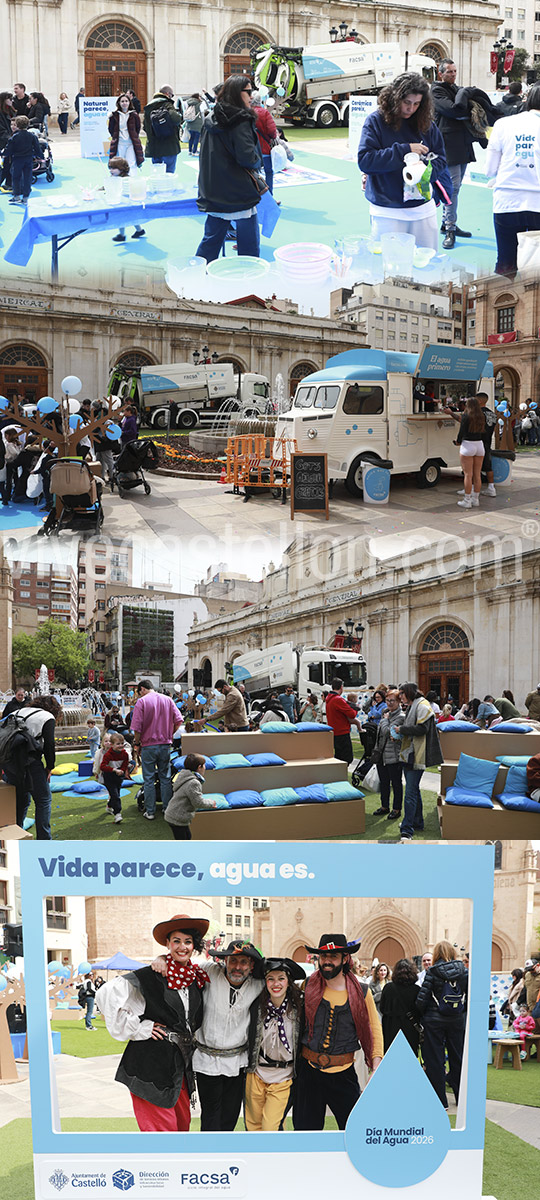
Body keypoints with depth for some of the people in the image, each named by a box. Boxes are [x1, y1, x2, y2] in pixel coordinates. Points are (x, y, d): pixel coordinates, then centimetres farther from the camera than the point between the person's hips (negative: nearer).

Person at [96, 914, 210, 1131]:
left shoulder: (198, 977, 9)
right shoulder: (150, 977, -11)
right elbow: (106, 995, -16)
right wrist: (138, 1028, -12)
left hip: (181, 1063, 7)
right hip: (152, 1063, -6)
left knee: (182, 1124, 10)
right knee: (162, 1128, -6)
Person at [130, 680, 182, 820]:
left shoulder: (142, 701, -8)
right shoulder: (168, 700, 6)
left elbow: (137, 727, -12)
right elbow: (178, 721, 2)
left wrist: (137, 744, -1)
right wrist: (169, 735, 13)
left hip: (148, 745, -4)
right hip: (165, 745, 4)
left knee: (149, 779, 4)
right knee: (165, 777, 14)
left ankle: (150, 812, 7)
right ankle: (167, 808, 16)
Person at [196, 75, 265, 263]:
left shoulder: (210, 119, 11)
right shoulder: (241, 120, -13)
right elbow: (247, 157, -20)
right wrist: (258, 164, 0)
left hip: (213, 190, 8)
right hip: (240, 192, -8)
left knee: (211, 239, 13)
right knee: (249, 246, 1)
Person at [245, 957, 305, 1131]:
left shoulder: (299, 1007, -9)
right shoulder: (256, 1006, -6)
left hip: (283, 1078, -2)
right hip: (256, 1073, 2)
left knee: (270, 1128, -7)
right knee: (253, 1125, 12)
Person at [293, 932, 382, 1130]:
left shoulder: (361, 992, 0)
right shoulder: (308, 986, 2)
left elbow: (374, 1028, 9)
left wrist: (376, 1062, -2)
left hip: (343, 1074, -1)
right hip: (308, 1071, 1)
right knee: (305, 1128, 8)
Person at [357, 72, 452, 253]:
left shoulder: (426, 123, 7)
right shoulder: (376, 121, -3)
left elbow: (440, 159, 11)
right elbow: (365, 160, -13)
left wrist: (427, 171, -13)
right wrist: (404, 150, -16)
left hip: (423, 209, 3)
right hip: (387, 213, -3)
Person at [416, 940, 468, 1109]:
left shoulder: (432, 972, -10)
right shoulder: (463, 970, -1)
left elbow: (422, 999, -11)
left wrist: (422, 1015, 7)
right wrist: (463, 1011, 12)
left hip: (435, 1021, -3)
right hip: (457, 1020, 3)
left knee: (435, 1060, 5)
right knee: (457, 1057, 15)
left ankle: (440, 1100, 8)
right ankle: (462, 1098, 23)